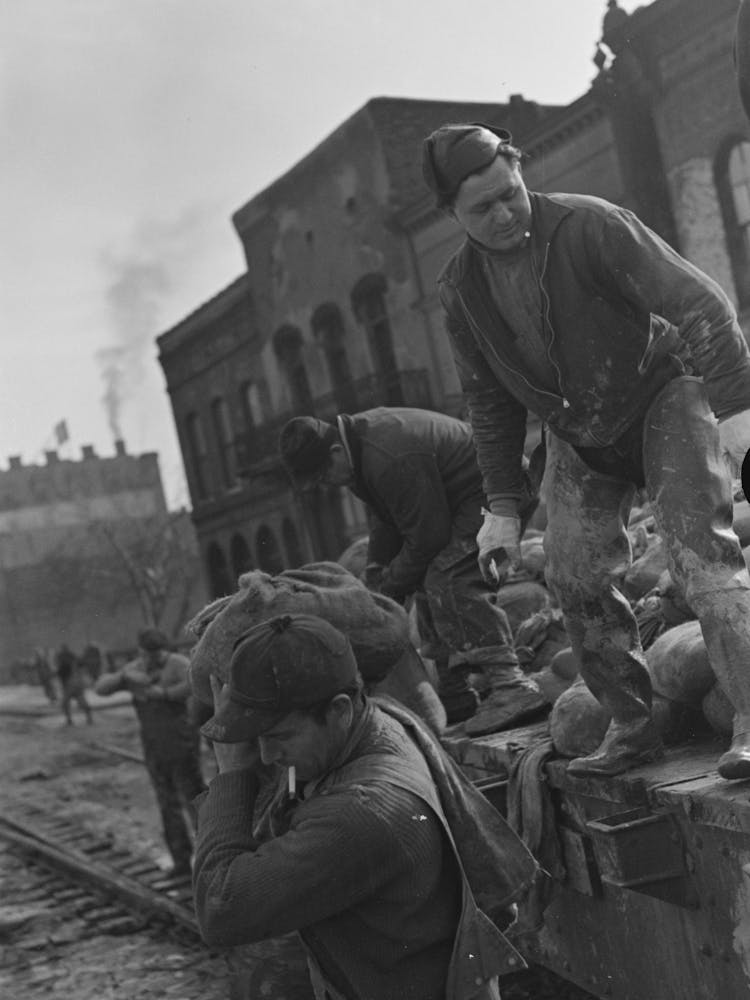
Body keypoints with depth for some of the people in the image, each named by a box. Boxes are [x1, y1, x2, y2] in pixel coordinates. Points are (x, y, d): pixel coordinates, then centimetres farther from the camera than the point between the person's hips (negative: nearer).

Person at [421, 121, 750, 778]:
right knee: (576, 576, -1)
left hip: (662, 397, -5)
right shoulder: (461, 287, -5)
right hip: (579, 438, 5)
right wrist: (502, 506, 3)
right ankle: (632, 726, 12)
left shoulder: (589, 225, -22)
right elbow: (490, 401, 5)